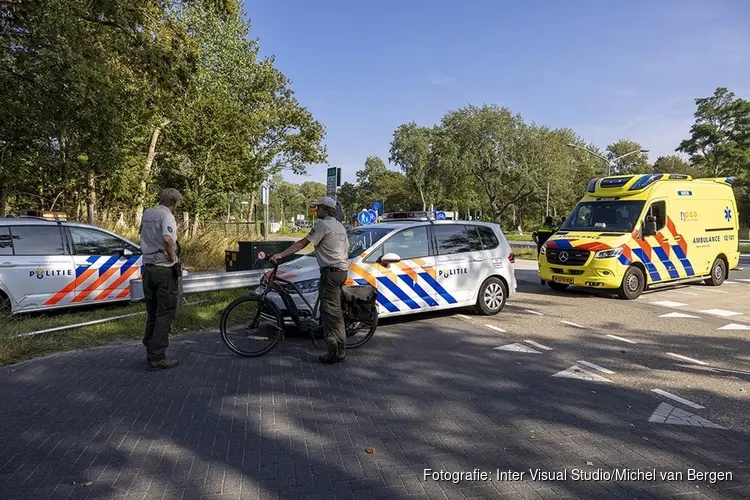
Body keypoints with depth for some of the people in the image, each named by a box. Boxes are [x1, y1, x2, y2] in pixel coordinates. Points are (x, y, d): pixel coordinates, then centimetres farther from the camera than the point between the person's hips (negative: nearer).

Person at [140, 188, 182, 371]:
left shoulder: (147, 214, 11)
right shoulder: (167, 216, -13)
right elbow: (167, 239, -31)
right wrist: (173, 258, -17)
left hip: (148, 268, 8)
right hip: (164, 270, -8)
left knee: (152, 313, 16)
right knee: (164, 314, -1)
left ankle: (150, 353, 24)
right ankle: (157, 358, 1)